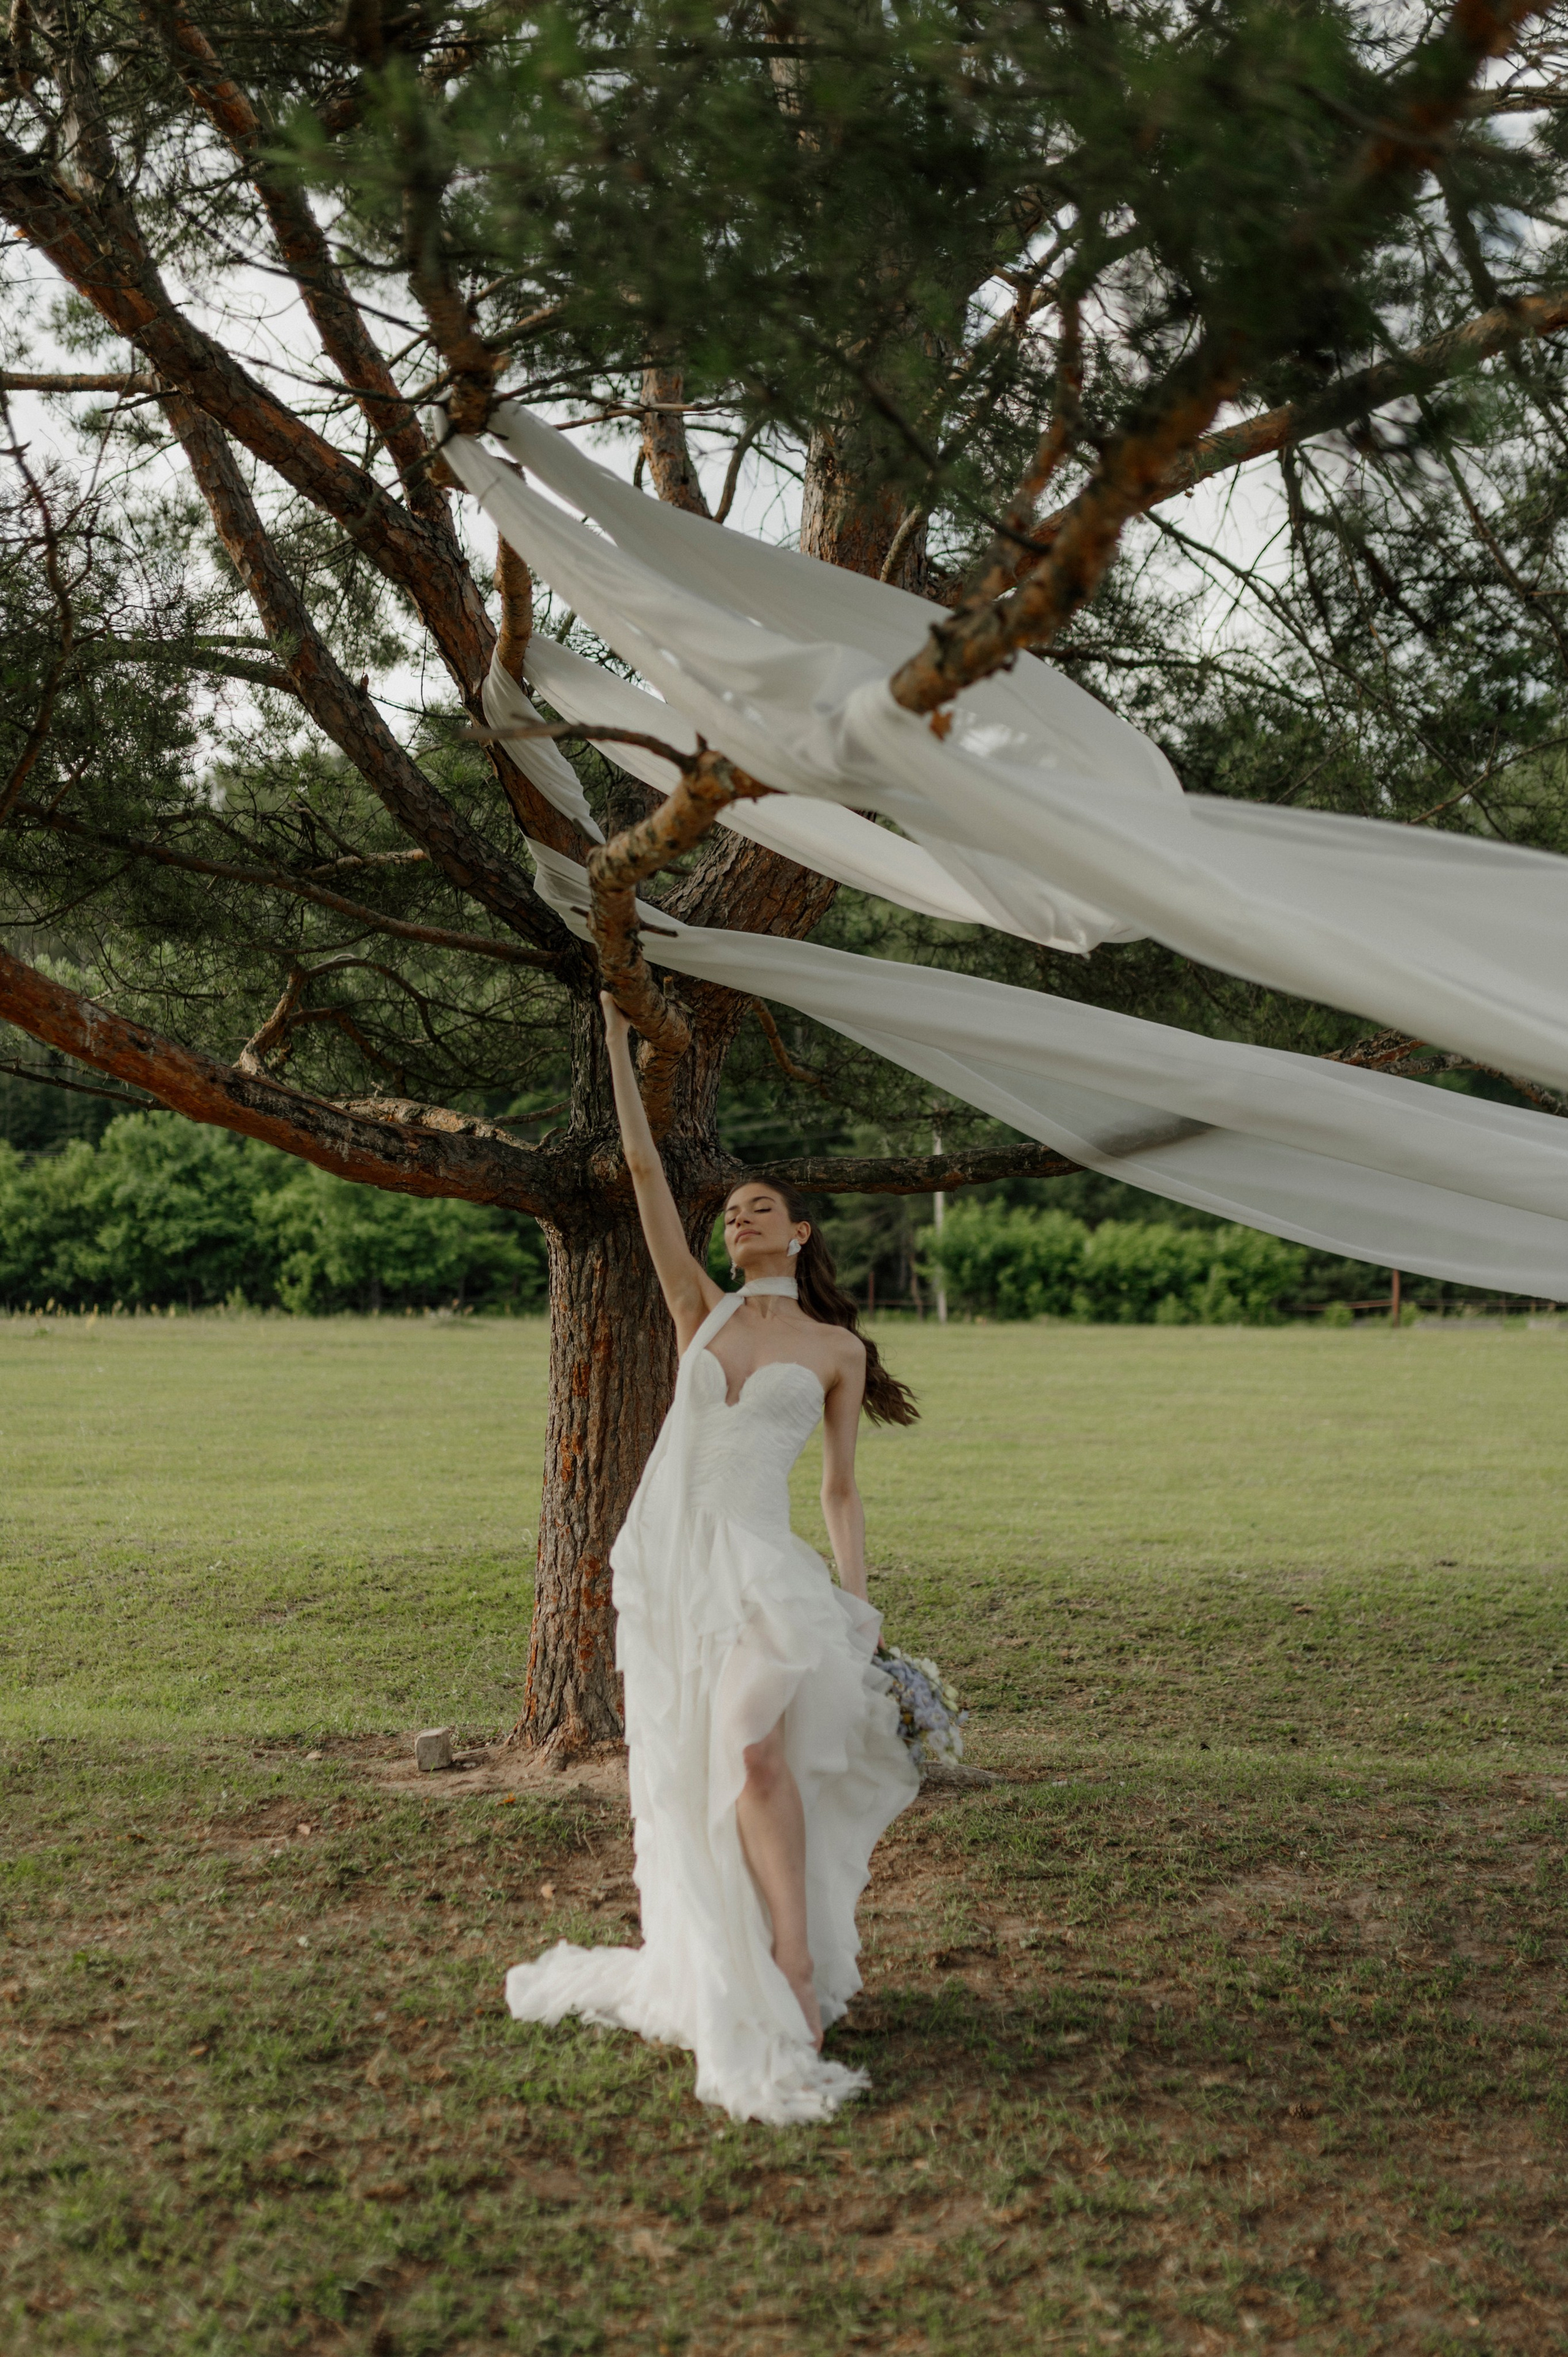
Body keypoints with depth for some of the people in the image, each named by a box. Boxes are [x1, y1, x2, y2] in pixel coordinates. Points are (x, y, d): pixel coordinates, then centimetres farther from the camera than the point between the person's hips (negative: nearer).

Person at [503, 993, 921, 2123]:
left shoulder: (837, 1349, 7)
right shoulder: (702, 1311, 13)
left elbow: (842, 1491, 9)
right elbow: (646, 1170, 9)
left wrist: (861, 1613, 1)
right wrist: (619, 1039, 7)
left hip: (759, 1564, -3)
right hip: (665, 1555, 4)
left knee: (754, 1748, -23)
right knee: (683, 1777, 6)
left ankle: (794, 1978, -20)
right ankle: (711, 1971, 22)